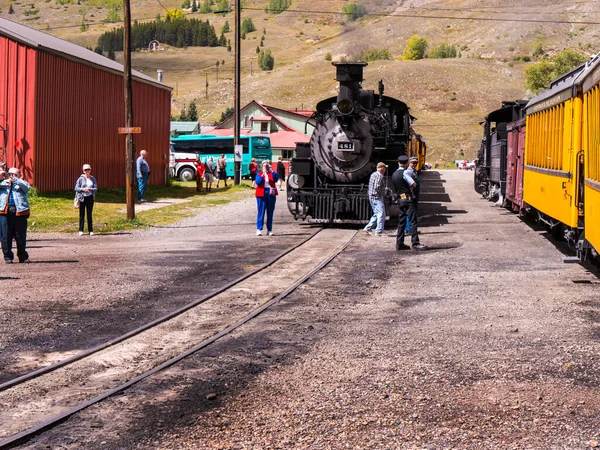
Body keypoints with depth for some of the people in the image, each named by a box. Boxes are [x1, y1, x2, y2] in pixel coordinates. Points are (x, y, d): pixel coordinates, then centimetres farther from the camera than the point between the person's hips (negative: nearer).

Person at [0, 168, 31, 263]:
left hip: (19, 212, -1)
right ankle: (8, 256, 7)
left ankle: (23, 256, 14)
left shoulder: (21, 183, 14)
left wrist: (15, 180, -10)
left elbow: (27, 187, -6)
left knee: (21, 236, 4)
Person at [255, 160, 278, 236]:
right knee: (261, 212, -6)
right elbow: (258, 182, -9)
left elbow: (276, 179, -9)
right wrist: (262, 175, -18)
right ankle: (259, 229, -7)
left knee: (270, 213, 5)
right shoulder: (259, 174, 7)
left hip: (271, 194, 2)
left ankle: (269, 230, 10)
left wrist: (272, 171, -17)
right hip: (262, 194, -2)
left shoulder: (272, 174, 10)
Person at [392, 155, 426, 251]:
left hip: (400, 200, 8)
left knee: (401, 222, 10)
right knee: (413, 221, -8)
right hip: (408, 199, -8)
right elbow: (414, 184, -13)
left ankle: (399, 244, 10)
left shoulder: (394, 175, 14)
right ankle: (415, 243, -13)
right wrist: (410, 186, 8)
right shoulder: (405, 173, -11)